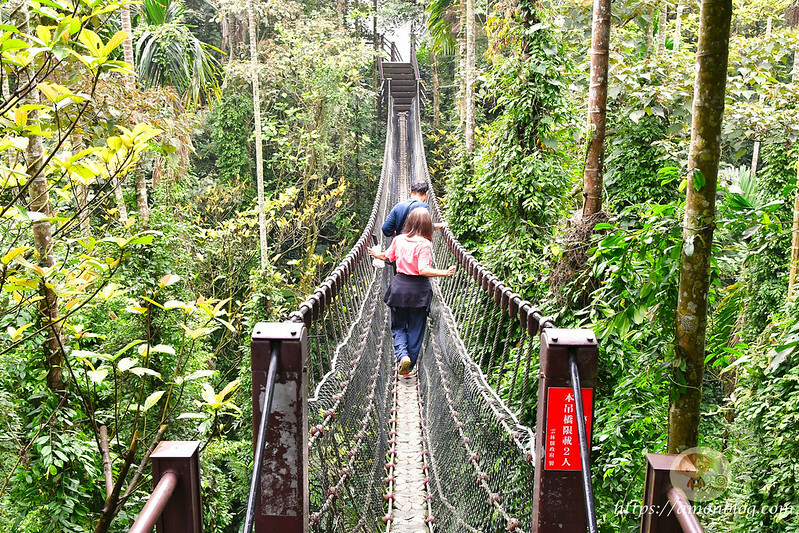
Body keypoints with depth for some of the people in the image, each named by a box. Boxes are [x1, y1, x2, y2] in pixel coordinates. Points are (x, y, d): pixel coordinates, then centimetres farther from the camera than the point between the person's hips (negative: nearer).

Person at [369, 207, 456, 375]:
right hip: (418, 289, -3)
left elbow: (387, 256, 16)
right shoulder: (424, 244, -15)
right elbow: (423, 270, -24)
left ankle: (402, 355, -9)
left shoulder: (399, 239, -1)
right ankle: (408, 368, 19)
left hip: (399, 286, 3)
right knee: (415, 330, 12)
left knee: (398, 326, 17)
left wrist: (377, 254, 36)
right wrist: (445, 273, -23)